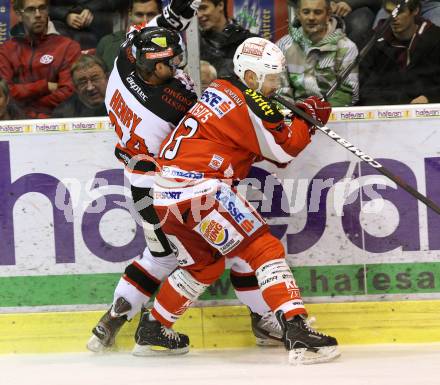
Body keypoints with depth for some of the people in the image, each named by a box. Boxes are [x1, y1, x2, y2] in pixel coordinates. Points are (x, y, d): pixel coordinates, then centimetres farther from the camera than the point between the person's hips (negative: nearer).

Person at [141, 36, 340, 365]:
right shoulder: (249, 104, -7)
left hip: (166, 194, 9)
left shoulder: (220, 90, 19)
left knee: (205, 263, 26)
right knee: (266, 250, -8)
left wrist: (290, 120, 15)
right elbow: (282, 150, -2)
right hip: (200, 189, -9)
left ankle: (152, 328, 35)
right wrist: (309, 118, 10)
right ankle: (297, 332, -21)